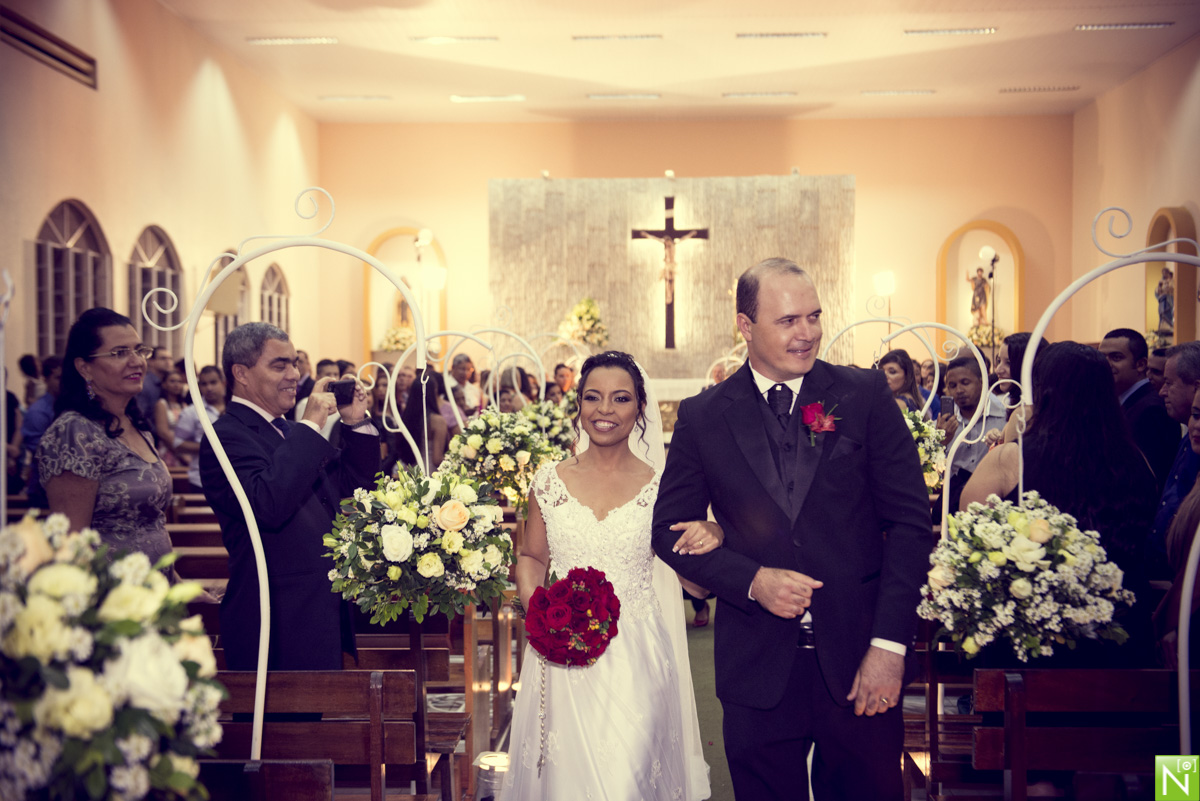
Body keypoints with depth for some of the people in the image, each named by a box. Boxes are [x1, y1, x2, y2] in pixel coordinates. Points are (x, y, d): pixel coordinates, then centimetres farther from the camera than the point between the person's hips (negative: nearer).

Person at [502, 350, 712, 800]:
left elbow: (697, 585, 1)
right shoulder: (550, 483, 2)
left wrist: (712, 541, -20)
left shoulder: (660, 487, -2)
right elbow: (532, 557, 15)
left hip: (635, 659, -1)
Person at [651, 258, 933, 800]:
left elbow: (911, 521, -2)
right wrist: (752, 581, -11)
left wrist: (889, 645, -9)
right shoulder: (703, 417, 2)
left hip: (860, 661, 0)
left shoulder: (866, 396, 0)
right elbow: (670, 529, 5)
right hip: (758, 670, 1)